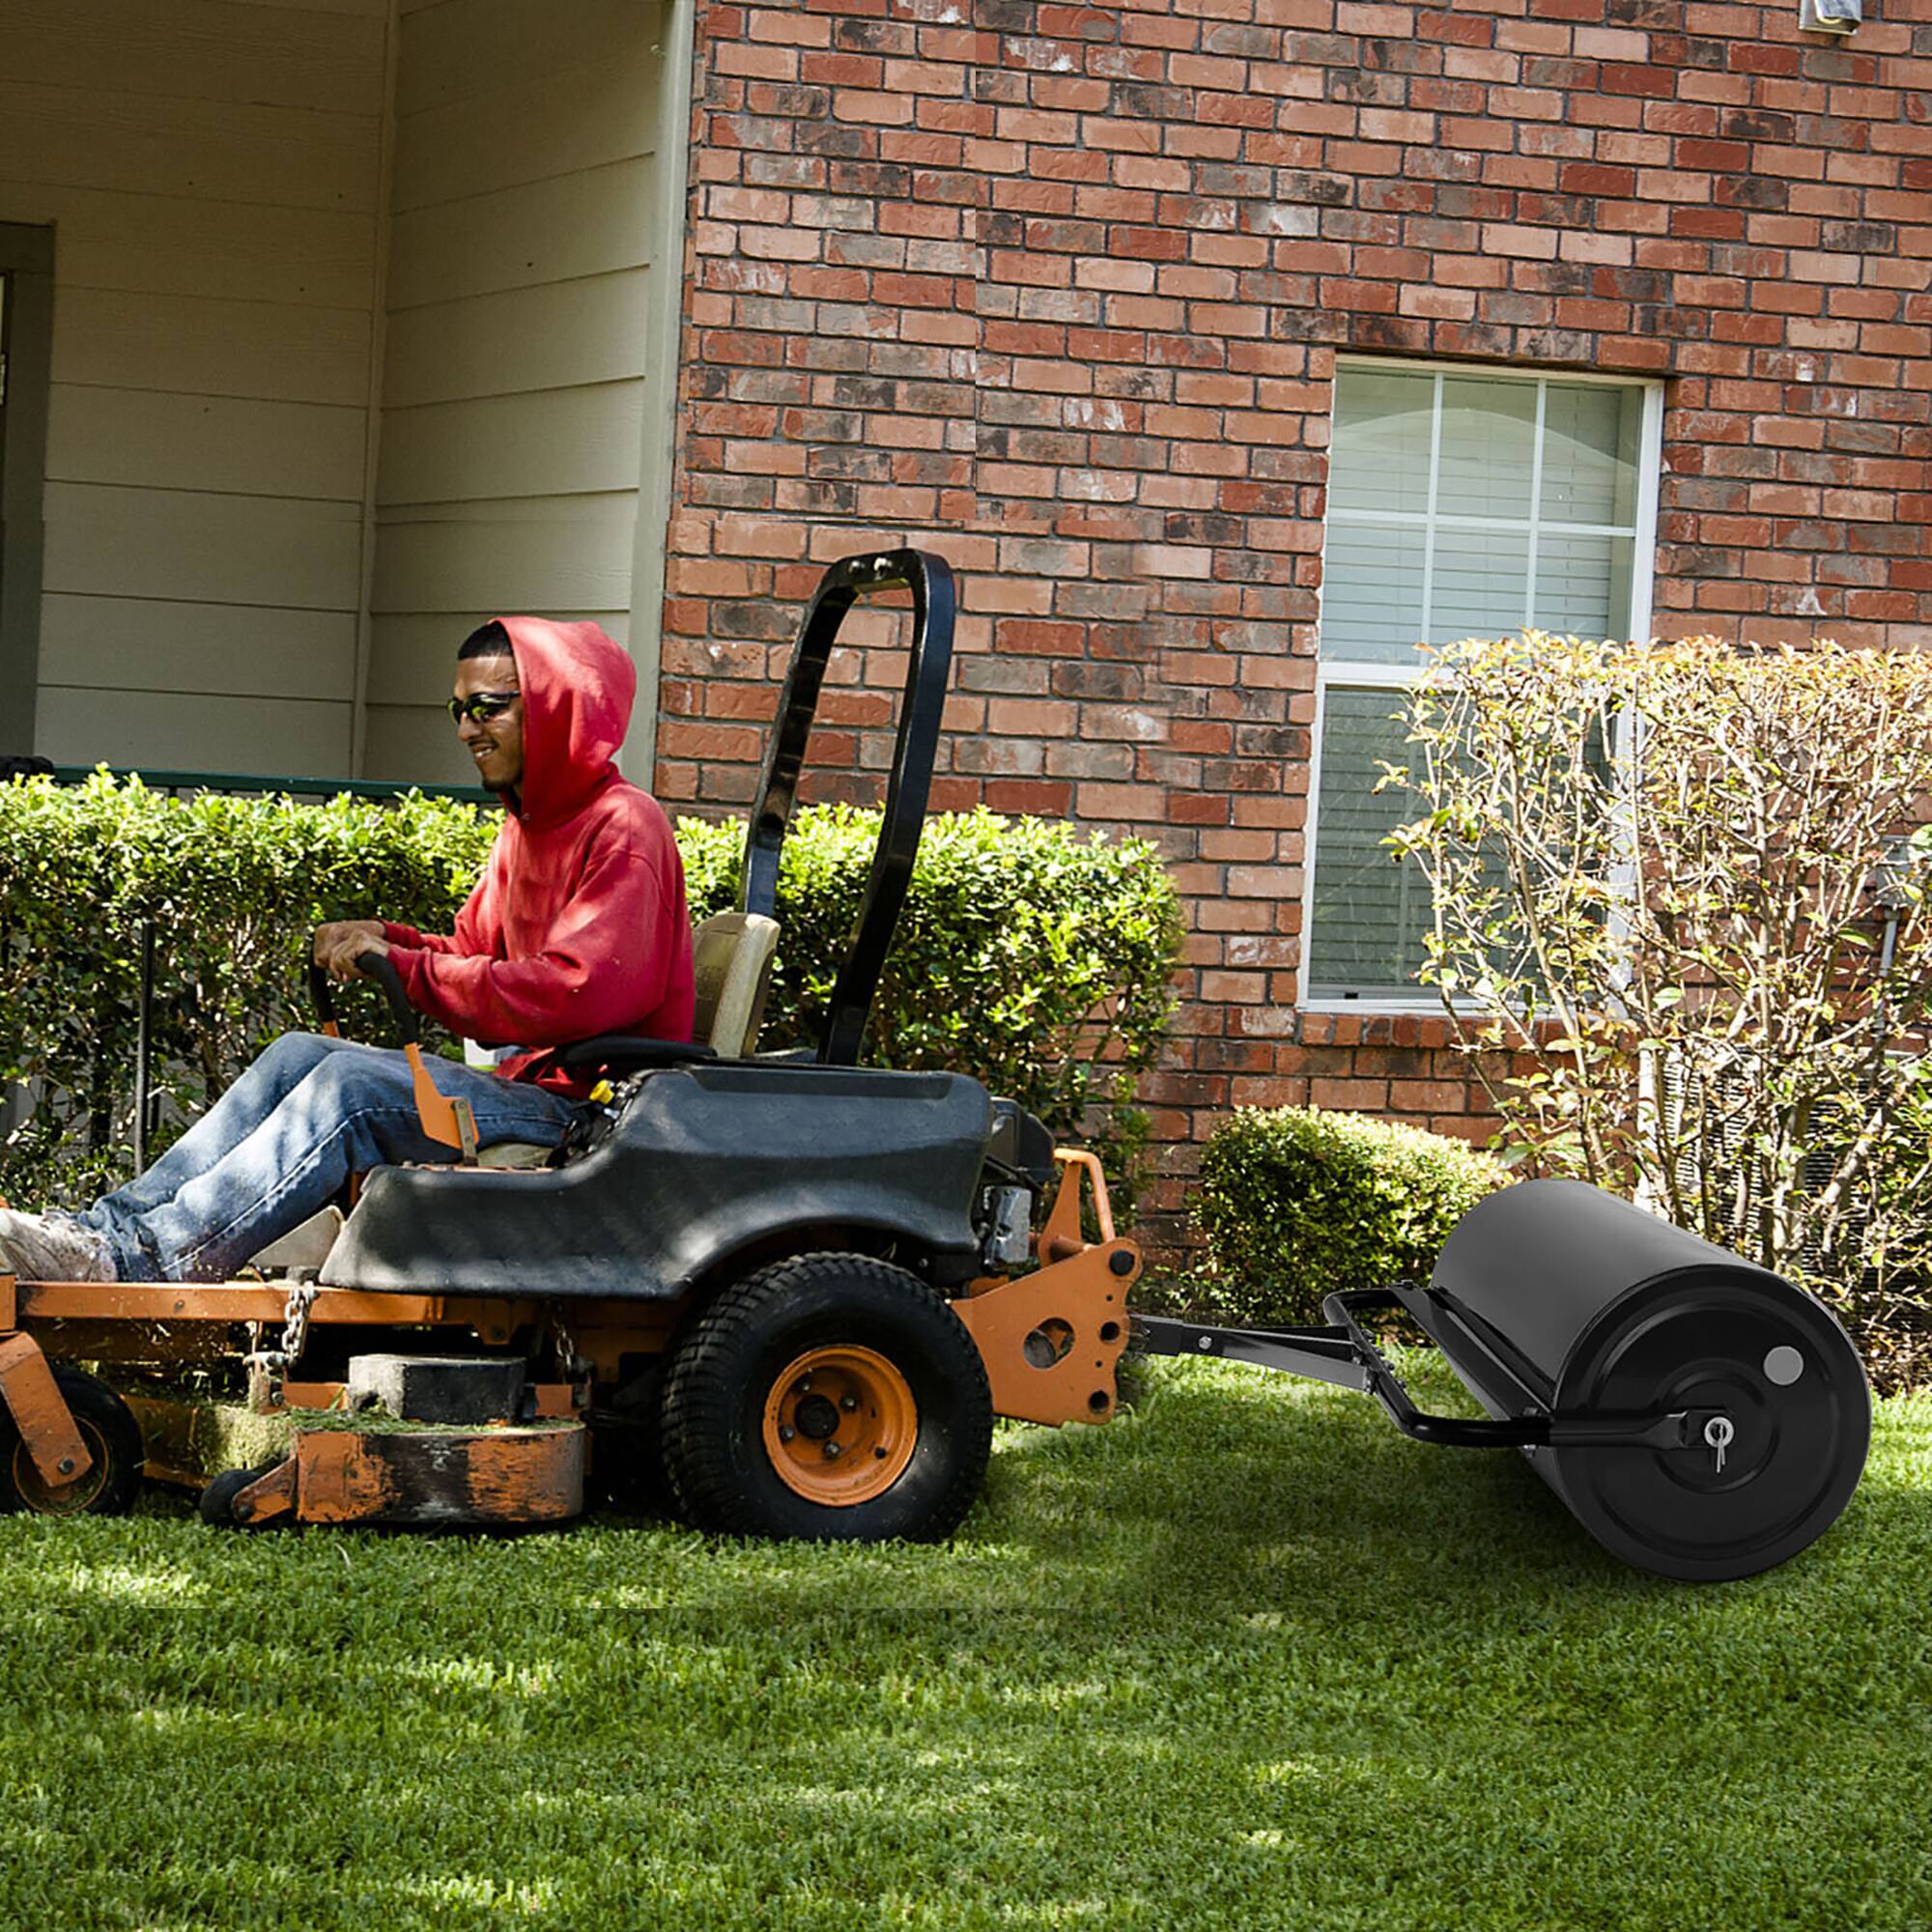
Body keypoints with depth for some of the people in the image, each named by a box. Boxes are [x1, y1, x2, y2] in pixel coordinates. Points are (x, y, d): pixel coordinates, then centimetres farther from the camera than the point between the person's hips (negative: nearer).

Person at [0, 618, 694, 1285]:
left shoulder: (624, 826, -12)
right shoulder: (526, 826, 20)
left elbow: (575, 993, -24)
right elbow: (475, 954, 23)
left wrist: (408, 968, -18)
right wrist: (387, 941, 1)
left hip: (588, 1105, -9)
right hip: (521, 1078, 9)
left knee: (355, 1083, -25)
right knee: (299, 1055, -5)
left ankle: (138, 1255, -32)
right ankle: (109, 1224, -16)